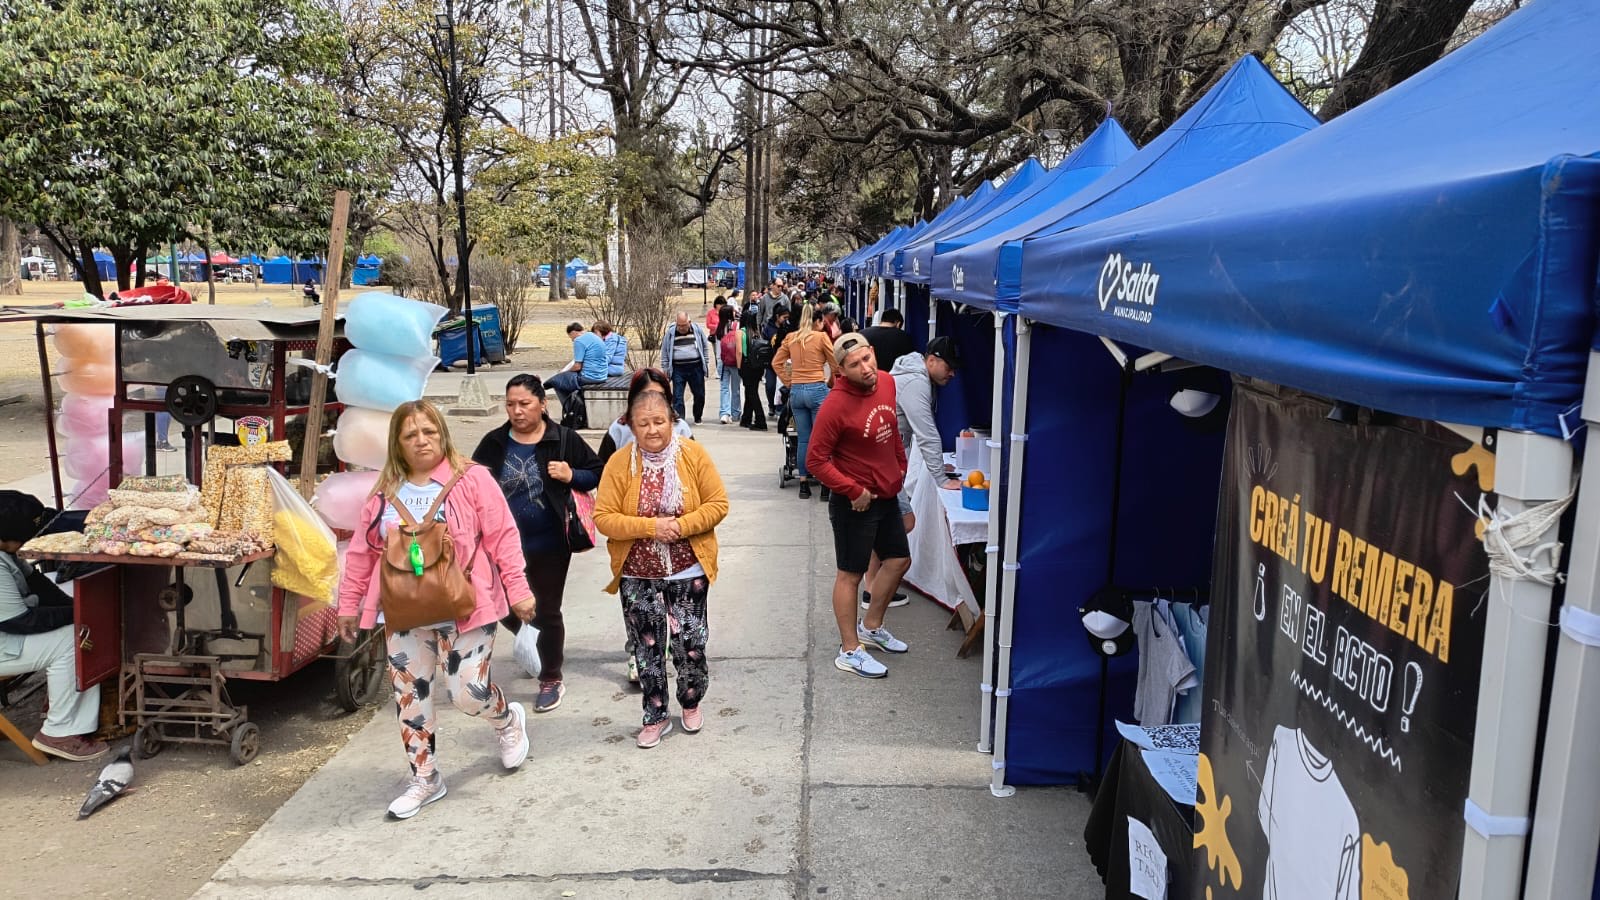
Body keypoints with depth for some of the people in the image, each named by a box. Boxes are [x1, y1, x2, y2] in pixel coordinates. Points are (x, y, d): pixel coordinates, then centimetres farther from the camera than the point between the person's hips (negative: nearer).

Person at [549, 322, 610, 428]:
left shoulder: (579, 341, -13)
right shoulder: (595, 337, 15)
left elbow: (577, 366, -15)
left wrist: (565, 371, 6)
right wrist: (565, 371, 23)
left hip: (588, 378, -9)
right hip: (601, 376, 9)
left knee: (556, 380, 9)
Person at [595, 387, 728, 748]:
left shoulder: (693, 454, -6)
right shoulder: (620, 463, -7)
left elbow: (718, 504, -6)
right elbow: (603, 517, -10)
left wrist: (681, 525, -19)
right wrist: (650, 527, -21)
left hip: (687, 572, 0)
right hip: (637, 575, 1)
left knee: (690, 644, 5)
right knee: (647, 649, 10)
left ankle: (691, 703, 34)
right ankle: (656, 717, 28)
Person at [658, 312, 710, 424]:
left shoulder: (697, 329, 1)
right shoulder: (670, 332, 0)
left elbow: (705, 346, 12)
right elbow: (664, 352, 8)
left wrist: (706, 363, 9)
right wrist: (665, 369, 5)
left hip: (696, 367, 1)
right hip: (678, 369, -1)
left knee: (699, 394, 9)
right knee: (677, 396, -6)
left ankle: (697, 418, 27)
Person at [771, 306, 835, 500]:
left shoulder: (791, 338, 8)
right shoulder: (821, 337, -4)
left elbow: (776, 362, 13)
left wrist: (788, 382, 14)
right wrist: (830, 382, 15)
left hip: (796, 391, 5)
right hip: (817, 390, -4)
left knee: (803, 439, 10)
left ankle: (804, 484, 12)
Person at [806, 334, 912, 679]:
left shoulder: (887, 384, -1)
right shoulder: (836, 405, -24)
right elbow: (816, 459, -20)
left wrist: (900, 465, 13)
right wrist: (853, 490, -19)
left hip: (886, 495, 8)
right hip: (855, 503, -8)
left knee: (899, 559, 19)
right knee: (850, 574, 4)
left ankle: (871, 626, 38)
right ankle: (850, 650, 17)